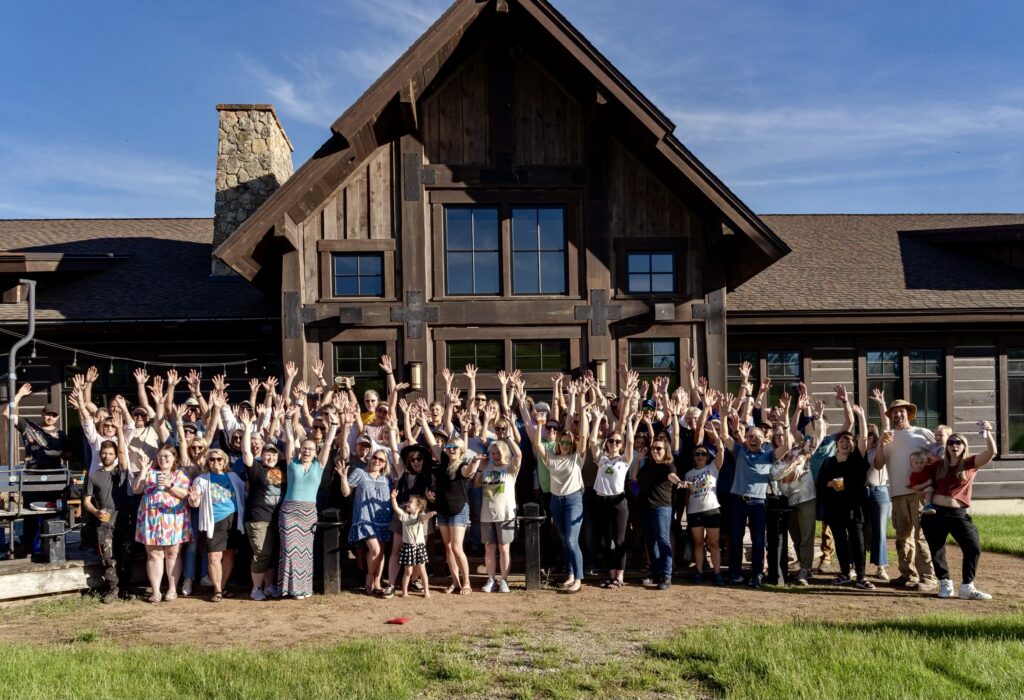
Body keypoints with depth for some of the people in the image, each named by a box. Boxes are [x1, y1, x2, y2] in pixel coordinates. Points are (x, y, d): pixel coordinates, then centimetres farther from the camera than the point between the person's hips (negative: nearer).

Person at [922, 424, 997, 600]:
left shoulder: (970, 463, 1)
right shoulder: (939, 464, 6)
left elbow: (991, 452, -15)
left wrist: (987, 432, -27)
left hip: (959, 515, -1)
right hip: (935, 513, 1)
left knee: (973, 548, -10)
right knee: (936, 550, 7)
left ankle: (967, 587, 2)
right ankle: (945, 585, 22)